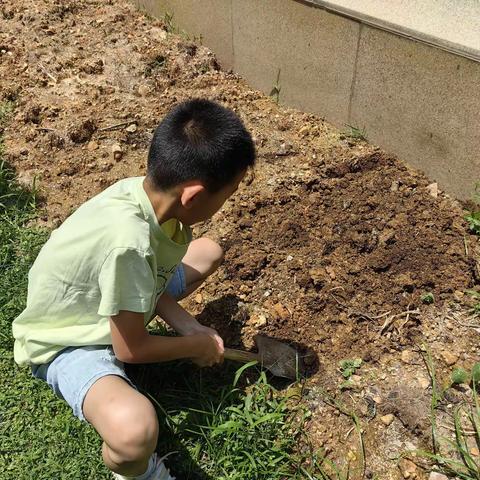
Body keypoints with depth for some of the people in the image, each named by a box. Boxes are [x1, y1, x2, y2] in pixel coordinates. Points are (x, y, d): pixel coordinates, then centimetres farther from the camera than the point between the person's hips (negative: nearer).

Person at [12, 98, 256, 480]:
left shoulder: (146, 191, -17)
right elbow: (130, 349, -25)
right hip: (67, 343, -8)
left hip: (102, 308, 8)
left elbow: (151, 279, 1)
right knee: (134, 429, -38)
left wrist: (190, 327, -7)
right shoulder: (128, 242, -40)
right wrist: (198, 346, -10)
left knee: (209, 252, 14)